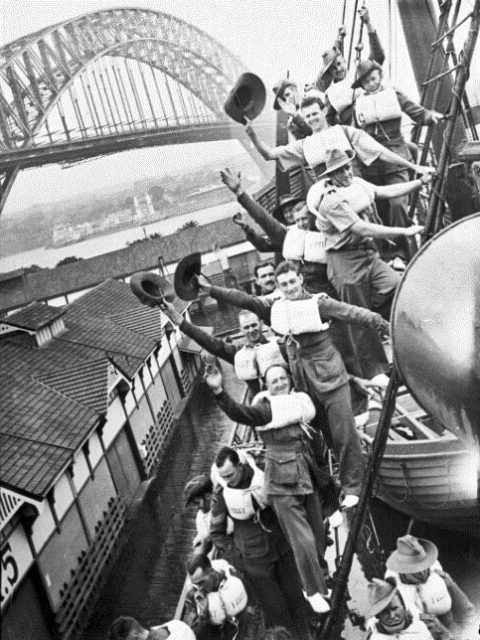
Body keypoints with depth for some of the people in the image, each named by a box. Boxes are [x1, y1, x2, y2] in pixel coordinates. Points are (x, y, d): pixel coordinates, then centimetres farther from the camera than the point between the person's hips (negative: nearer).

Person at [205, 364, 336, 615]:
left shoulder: (302, 401, 8)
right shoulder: (266, 409, -11)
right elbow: (240, 413, -31)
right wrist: (219, 391, -45)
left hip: (309, 478, 6)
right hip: (283, 484, -6)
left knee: (318, 535, 16)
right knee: (303, 540, -3)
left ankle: (318, 579, 39)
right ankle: (314, 591, 18)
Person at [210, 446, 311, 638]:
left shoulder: (263, 473, -15)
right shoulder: (220, 494, -18)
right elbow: (216, 532, -1)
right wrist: (230, 551, -4)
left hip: (283, 548, 2)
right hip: (256, 558, -2)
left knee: (295, 598, 14)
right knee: (275, 609, 2)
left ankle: (301, 635, 36)